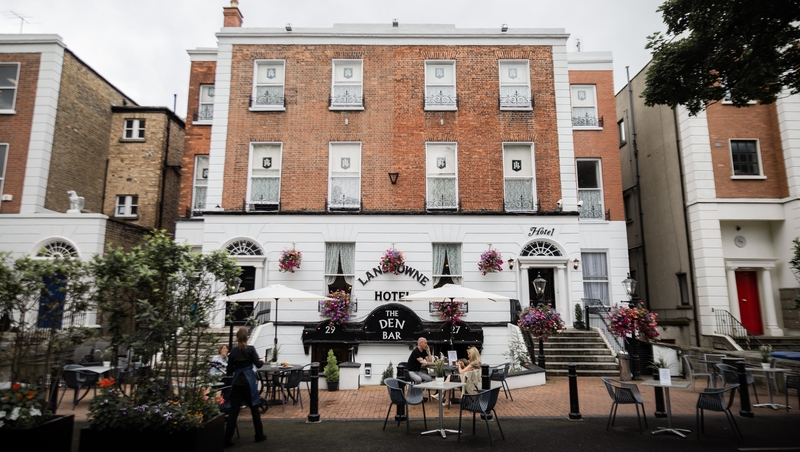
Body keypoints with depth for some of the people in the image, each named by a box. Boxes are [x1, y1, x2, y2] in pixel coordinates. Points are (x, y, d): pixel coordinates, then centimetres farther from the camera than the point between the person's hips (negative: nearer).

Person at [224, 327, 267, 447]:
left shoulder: (233, 351, 4)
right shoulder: (251, 349, -5)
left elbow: (229, 371, 6)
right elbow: (258, 364, -9)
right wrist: (262, 361, 12)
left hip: (237, 382, 2)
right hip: (249, 381, -2)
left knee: (233, 410, 5)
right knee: (254, 408, 9)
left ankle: (227, 439, 2)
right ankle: (259, 435, 19)